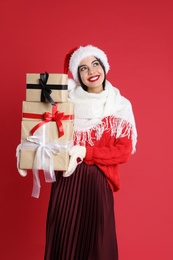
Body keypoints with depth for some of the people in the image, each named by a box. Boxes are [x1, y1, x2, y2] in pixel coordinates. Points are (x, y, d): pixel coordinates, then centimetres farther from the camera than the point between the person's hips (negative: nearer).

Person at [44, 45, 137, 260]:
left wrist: (84, 152, -15)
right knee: (64, 236, 8)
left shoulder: (120, 106, 0)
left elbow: (124, 151, -6)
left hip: (98, 181, -1)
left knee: (95, 238, 8)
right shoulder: (67, 100, 3)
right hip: (66, 180, 1)